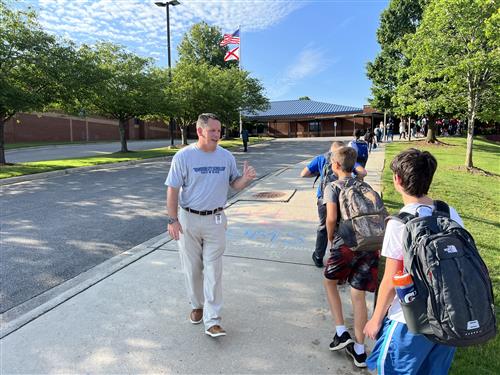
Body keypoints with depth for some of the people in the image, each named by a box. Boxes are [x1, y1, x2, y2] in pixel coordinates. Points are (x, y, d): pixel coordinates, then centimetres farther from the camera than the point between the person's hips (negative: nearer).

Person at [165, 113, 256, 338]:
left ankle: (212, 321, 9)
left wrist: (246, 178, -15)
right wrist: (172, 220, -11)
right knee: (192, 268, 13)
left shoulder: (226, 156, 1)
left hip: (215, 220, 1)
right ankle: (197, 305, 37)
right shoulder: (184, 156, -8)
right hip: (188, 219, -1)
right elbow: (173, 190, -6)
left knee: (213, 270, 1)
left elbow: (235, 184, 8)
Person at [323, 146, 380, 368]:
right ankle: (359, 350, 23)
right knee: (359, 295, 13)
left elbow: (331, 218, -13)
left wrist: (330, 238, 4)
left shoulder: (332, 188, -2)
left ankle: (341, 332, 19)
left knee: (329, 281, 22)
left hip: (346, 246, -4)